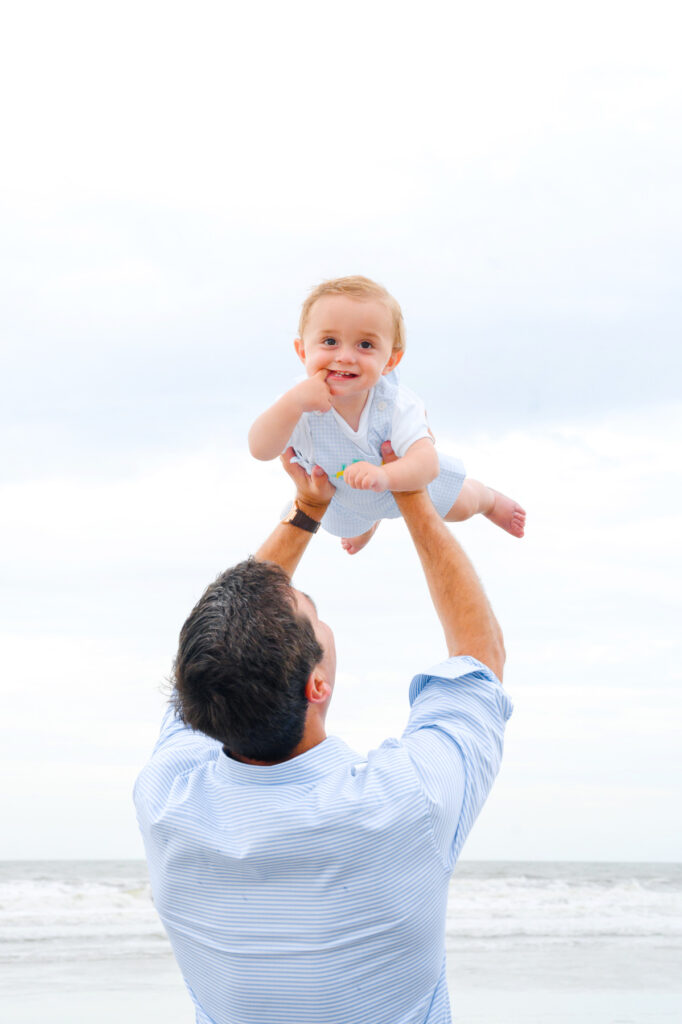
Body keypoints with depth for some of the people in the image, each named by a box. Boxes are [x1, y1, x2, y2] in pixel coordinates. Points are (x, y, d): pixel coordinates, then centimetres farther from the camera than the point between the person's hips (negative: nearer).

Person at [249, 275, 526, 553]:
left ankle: (489, 499, 57)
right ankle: (369, 522, 74)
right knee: (350, 525, 35)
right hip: (342, 496, 2)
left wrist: (384, 476, -73)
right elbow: (261, 450, -51)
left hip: (406, 478, -2)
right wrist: (294, 402, -65)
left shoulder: (396, 405, -42)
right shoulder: (303, 401, -42)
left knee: (461, 507, 19)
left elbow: (427, 464, -51)